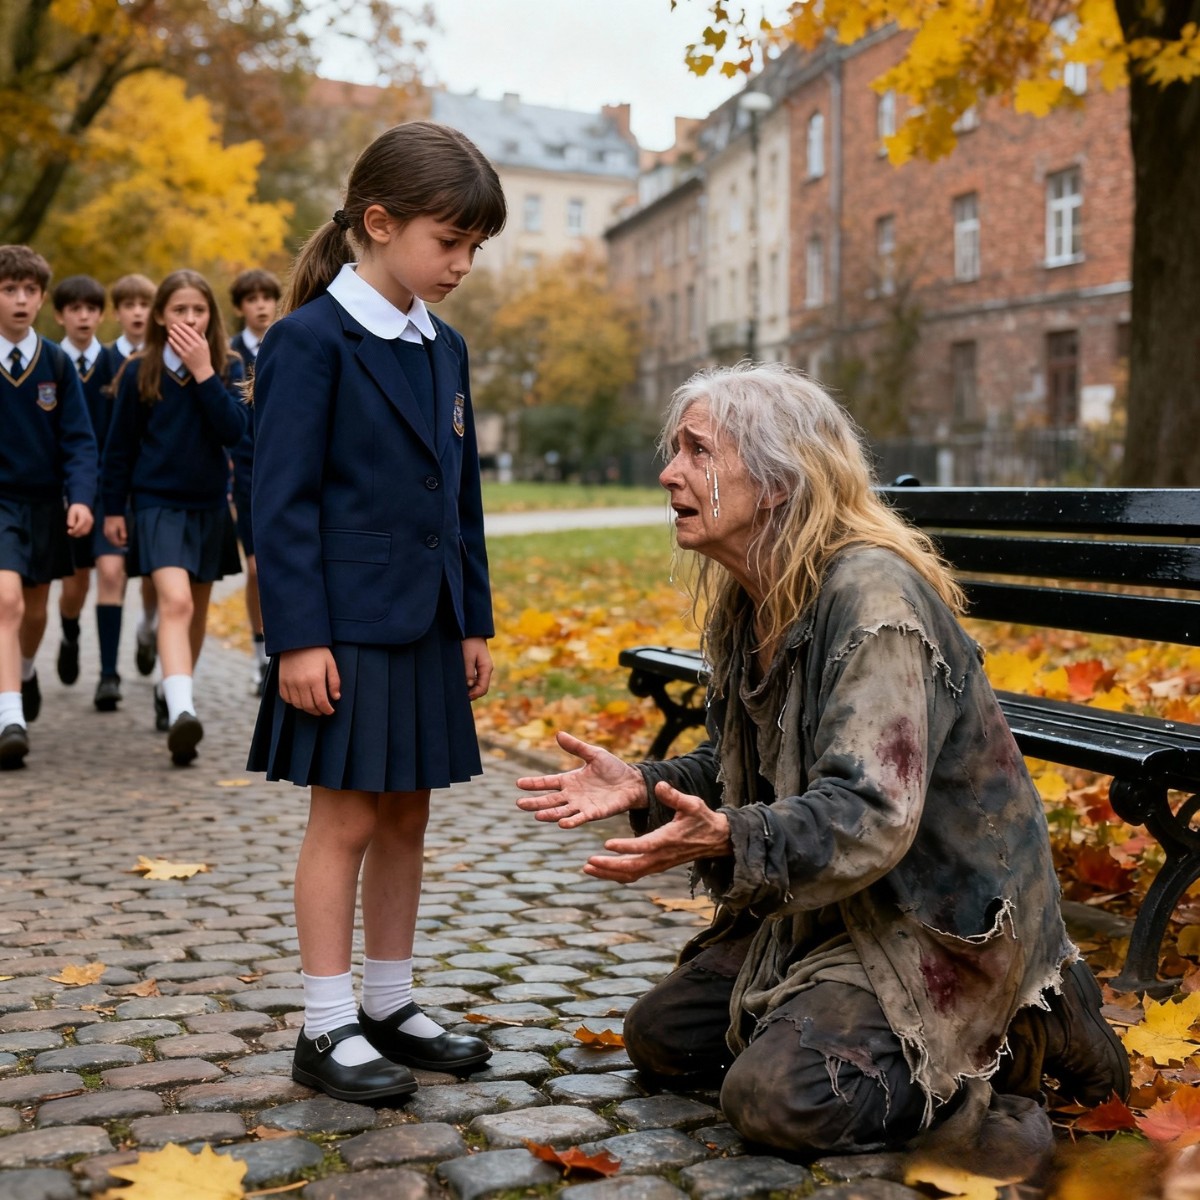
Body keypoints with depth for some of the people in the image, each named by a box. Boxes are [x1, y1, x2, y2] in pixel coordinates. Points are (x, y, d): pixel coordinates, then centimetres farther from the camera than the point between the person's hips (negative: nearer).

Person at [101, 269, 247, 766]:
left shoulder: (228, 368, 1)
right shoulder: (140, 371, -2)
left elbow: (234, 430, -14)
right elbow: (120, 444, 4)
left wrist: (203, 371, -18)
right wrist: (113, 508, 5)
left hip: (210, 504, 3)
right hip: (157, 502, -3)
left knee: (196, 608, 15)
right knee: (175, 601, -22)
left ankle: (170, 691, 37)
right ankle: (181, 711, -33)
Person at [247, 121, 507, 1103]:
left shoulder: (444, 349, 12)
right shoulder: (310, 340, -10)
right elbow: (284, 500, -13)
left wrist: (474, 622, 13)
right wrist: (299, 636, -17)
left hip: (427, 625, 7)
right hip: (347, 627, -7)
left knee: (407, 815, 12)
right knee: (346, 819, 0)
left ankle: (391, 1004, 25)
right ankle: (327, 1029, 13)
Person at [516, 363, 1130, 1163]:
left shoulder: (872, 595, -25)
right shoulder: (747, 604, 4)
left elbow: (871, 816, -32)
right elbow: (748, 766, 13)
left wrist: (731, 841, -45)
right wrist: (645, 788, -4)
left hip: (940, 917, -9)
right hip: (827, 902, 9)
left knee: (776, 1095, -20)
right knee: (660, 1036, 10)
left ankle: (1017, 1032, 0)